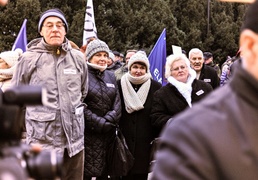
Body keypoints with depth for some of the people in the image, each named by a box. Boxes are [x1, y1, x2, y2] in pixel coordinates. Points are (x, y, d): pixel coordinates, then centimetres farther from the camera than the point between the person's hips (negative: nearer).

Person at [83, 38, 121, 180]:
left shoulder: (111, 76, 15)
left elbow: (117, 104, 9)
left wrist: (108, 121, -7)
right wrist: (99, 123, -12)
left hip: (108, 134, 6)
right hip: (88, 134, -5)